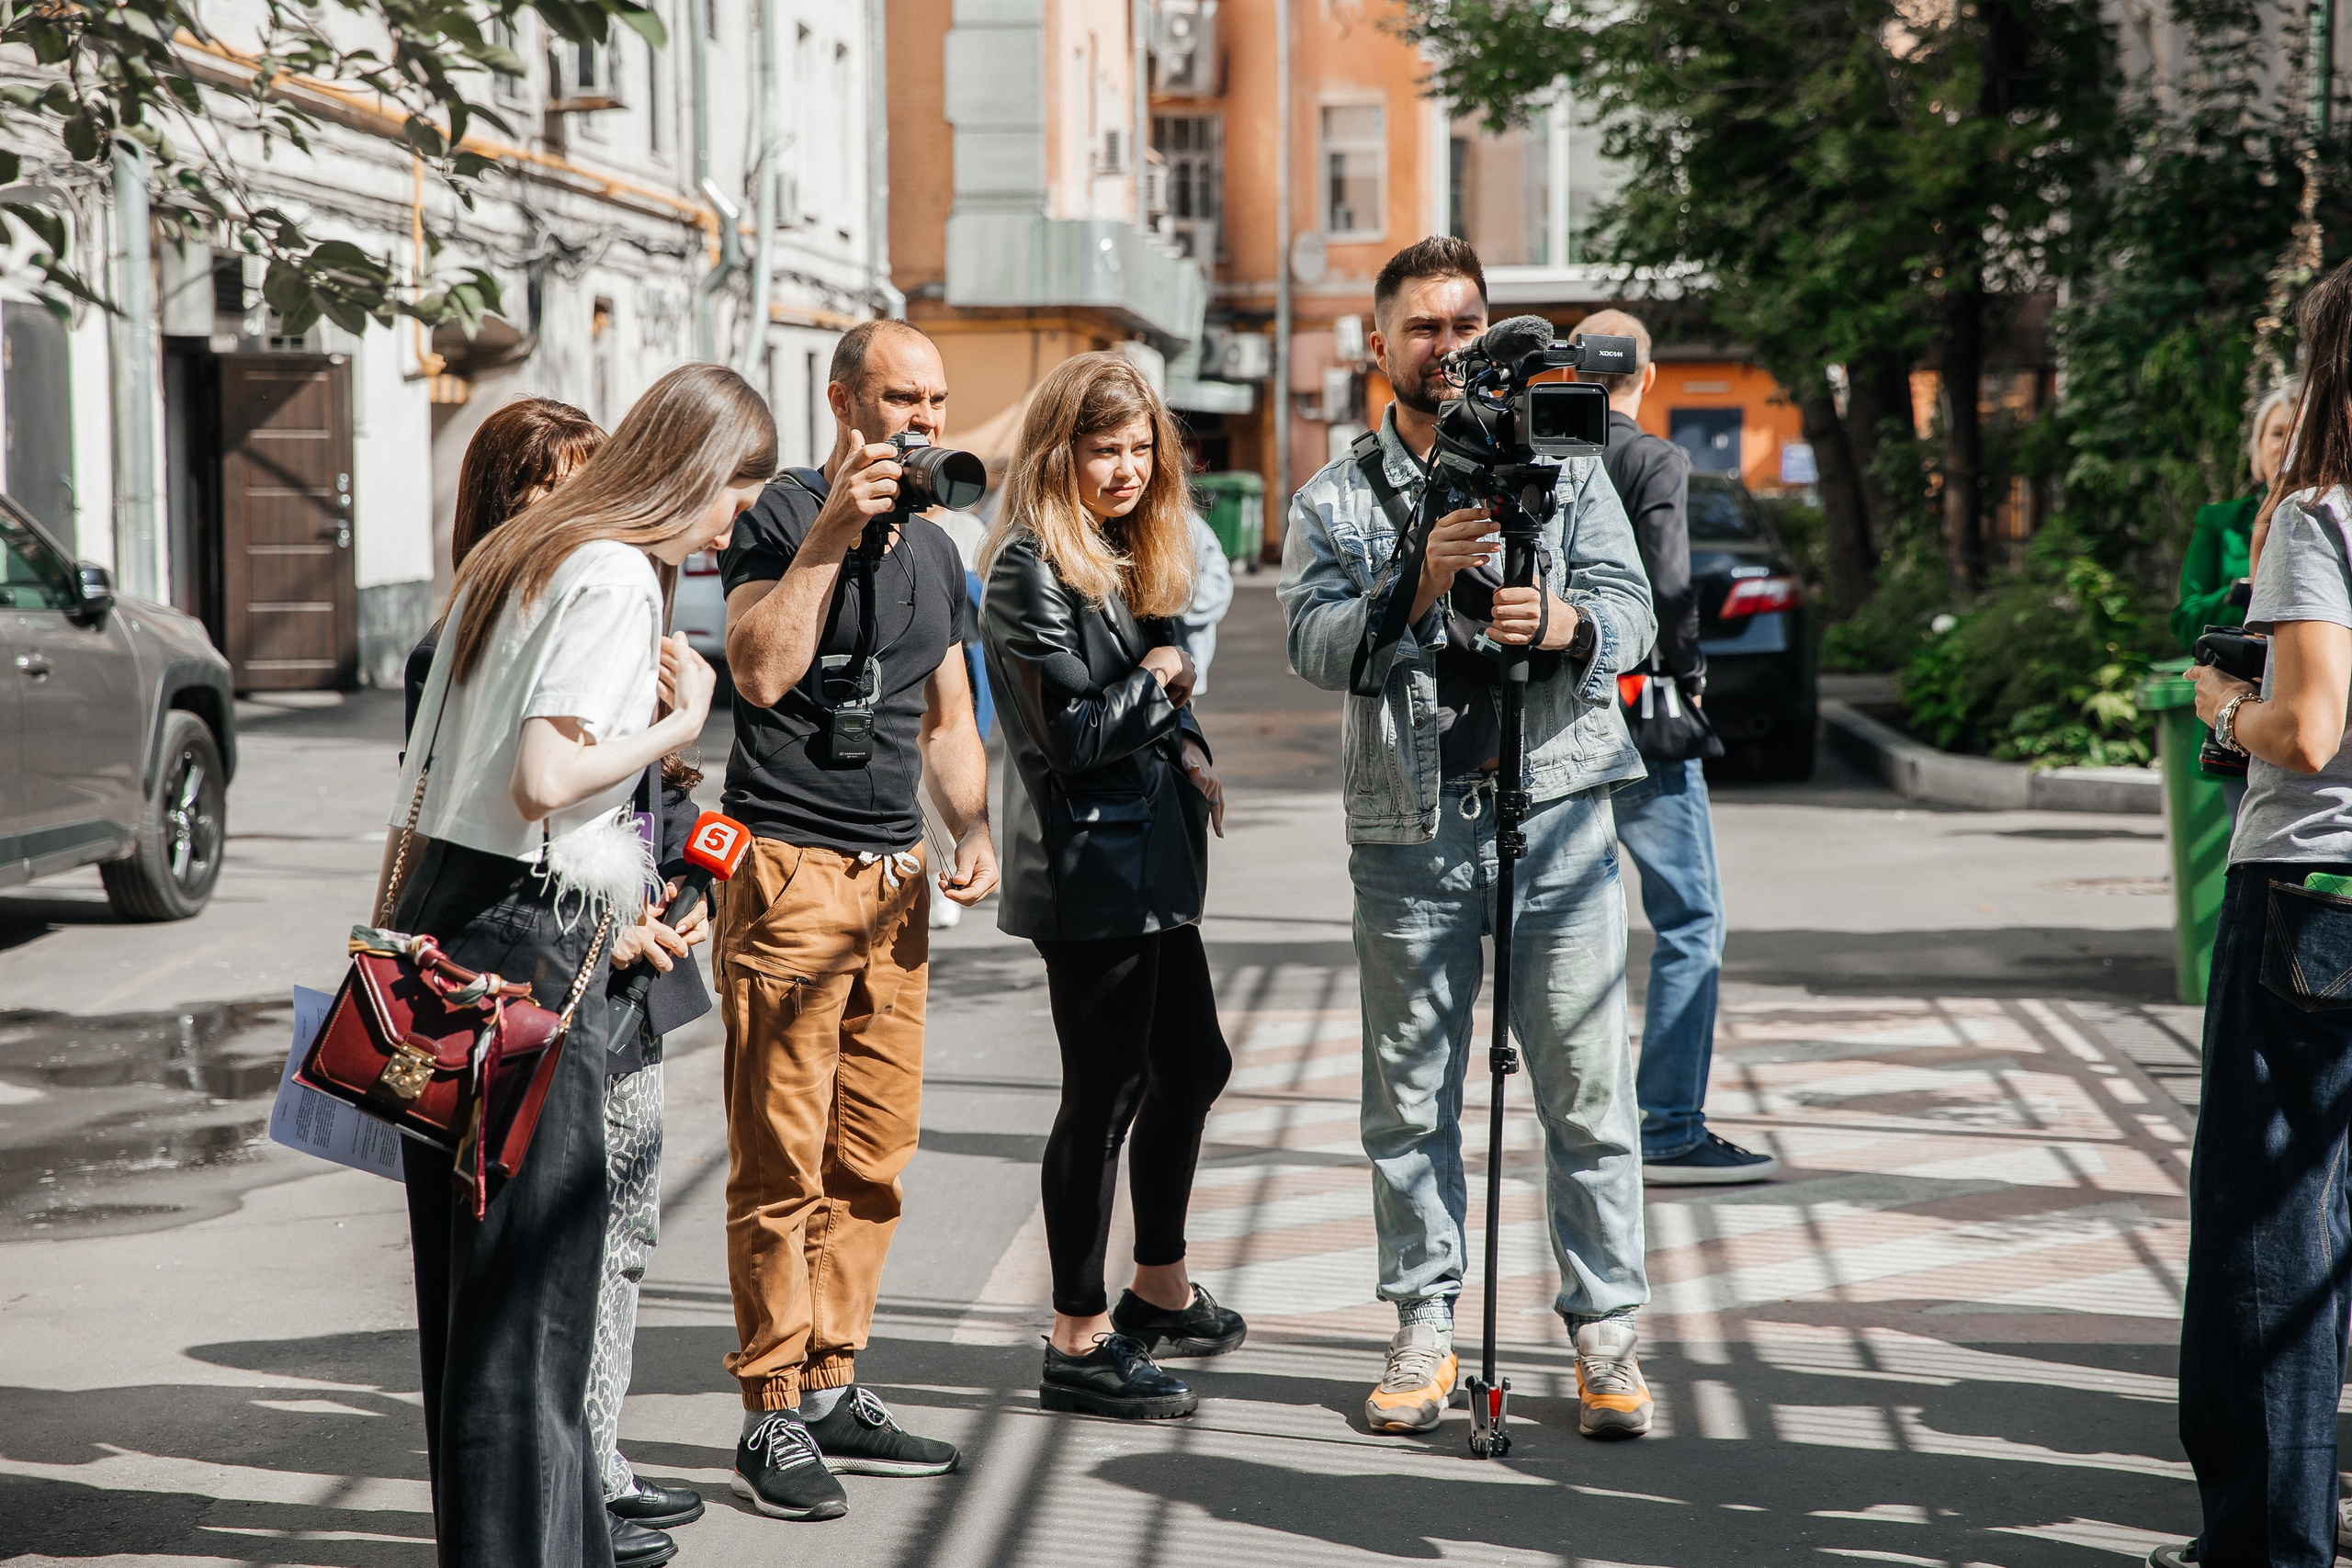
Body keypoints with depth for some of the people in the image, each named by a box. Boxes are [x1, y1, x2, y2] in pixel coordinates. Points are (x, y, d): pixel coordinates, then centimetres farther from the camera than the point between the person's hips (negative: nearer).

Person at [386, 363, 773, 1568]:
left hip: (438, 912, 10)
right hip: (527, 938, -10)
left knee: (468, 1280, 14)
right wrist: (680, 723, -8)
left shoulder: (513, 557, 18)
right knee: (528, 1292, -5)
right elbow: (544, 781, -21)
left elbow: (420, 780, 19)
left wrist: (395, 926, 23)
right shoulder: (615, 575, -10)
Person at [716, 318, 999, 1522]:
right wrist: (831, 535, -21)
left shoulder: (934, 550, 17)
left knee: (874, 1154, 7)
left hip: (893, 874, 7)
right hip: (790, 867, -7)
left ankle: (832, 1389, 16)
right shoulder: (784, 516, -6)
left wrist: (974, 831, 8)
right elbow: (761, 670, -20)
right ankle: (773, 1413, 0)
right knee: (782, 1158, -6)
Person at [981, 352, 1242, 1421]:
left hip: (1152, 863, 10)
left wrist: (1186, 748, 2)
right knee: (1105, 1092, -5)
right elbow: (1074, 736, -20)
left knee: (1193, 1066, 20)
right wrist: (1158, 688, -5)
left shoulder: (1134, 557, 14)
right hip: (1087, 869, -10)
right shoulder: (1034, 568, -15)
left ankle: (1161, 1291, 36)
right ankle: (1078, 1343, 3)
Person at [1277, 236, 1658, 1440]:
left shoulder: (1565, 468, 11)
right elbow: (1315, 644, -6)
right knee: (1411, 1096, 5)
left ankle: (1605, 1331, 6)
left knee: (1588, 1089, -1)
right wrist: (1417, 587, -23)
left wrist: (1562, 624, -22)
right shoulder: (1334, 500, 9)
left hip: (1555, 810, 0)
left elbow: (1631, 612, 0)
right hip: (1407, 826, 1)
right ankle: (1424, 1328, 14)